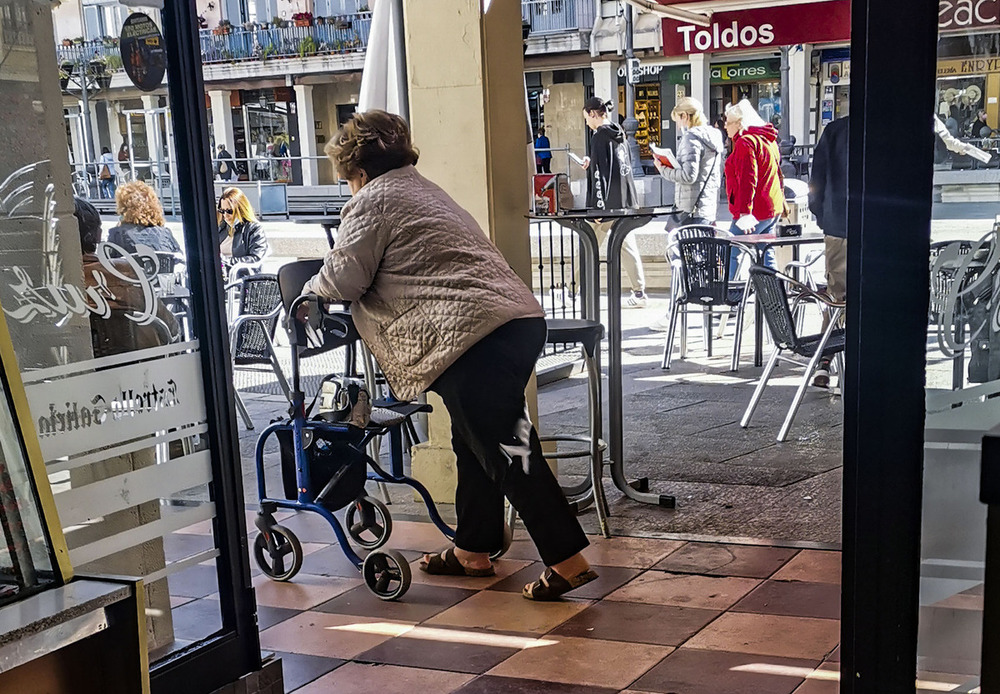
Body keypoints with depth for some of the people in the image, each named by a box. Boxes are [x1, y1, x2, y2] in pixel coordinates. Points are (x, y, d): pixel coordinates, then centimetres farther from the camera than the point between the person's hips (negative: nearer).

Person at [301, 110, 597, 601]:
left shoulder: (372, 200, 2)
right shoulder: (424, 190, 30)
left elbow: (342, 281, 0)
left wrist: (306, 296, 21)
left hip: (473, 333, -10)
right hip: (520, 319, 10)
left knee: (506, 449, -8)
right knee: (474, 442, 20)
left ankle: (568, 561, -8)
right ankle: (473, 550, 30)